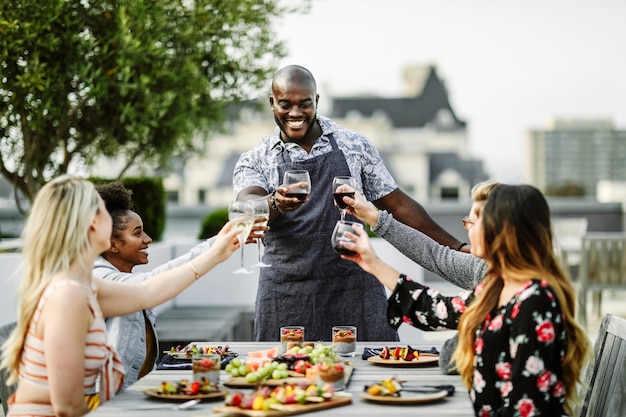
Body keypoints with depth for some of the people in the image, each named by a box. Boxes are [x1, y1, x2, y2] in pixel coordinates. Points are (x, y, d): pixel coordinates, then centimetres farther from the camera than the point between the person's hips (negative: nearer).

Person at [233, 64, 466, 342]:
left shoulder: (355, 145, 9)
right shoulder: (254, 161, 6)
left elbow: (397, 204, 11)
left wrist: (457, 249, 5)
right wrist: (276, 204, -37)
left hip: (353, 288, 1)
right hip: (286, 295, 0)